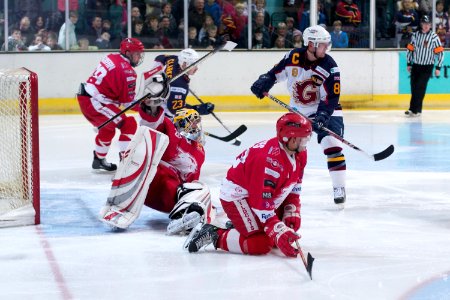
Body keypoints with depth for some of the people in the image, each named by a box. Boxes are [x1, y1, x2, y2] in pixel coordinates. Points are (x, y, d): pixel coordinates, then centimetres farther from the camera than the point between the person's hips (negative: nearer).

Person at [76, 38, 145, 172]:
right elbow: (129, 102, -13)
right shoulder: (127, 71, -15)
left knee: (107, 128, 29)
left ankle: (99, 160, 43)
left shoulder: (112, 58, 12)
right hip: (94, 102, -10)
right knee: (129, 125, -8)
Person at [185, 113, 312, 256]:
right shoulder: (269, 160, -32)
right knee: (261, 244, -23)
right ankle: (215, 235, -9)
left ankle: (238, 225, 19)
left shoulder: (299, 153, -4)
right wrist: (279, 233, -34)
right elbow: (262, 205, -32)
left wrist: (292, 214, -2)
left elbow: (294, 188, 9)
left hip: (262, 195, 10)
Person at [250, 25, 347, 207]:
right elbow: (276, 73, 6)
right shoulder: (293, 57, -11)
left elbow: (331, 99, -21)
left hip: (325, 110, -3)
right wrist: (262, 84, -8)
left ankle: (339, 188, -13)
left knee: (332, 146, -19)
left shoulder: (330, 67, -20)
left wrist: (321, 117, -34)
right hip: (298, 110, 3)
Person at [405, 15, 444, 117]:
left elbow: (440, 52, -6)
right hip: (415, 66, 4)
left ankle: (415, 110, -13)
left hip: (427, 67, -4)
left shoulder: (434, 37, -7)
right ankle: (416, 109, 13)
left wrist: (438, 68, -8)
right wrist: (409, 64, 11)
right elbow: (410, 49, 13)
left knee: (420, 87, -13)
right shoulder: (415, 35, 3)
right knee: (414, 88, 3)